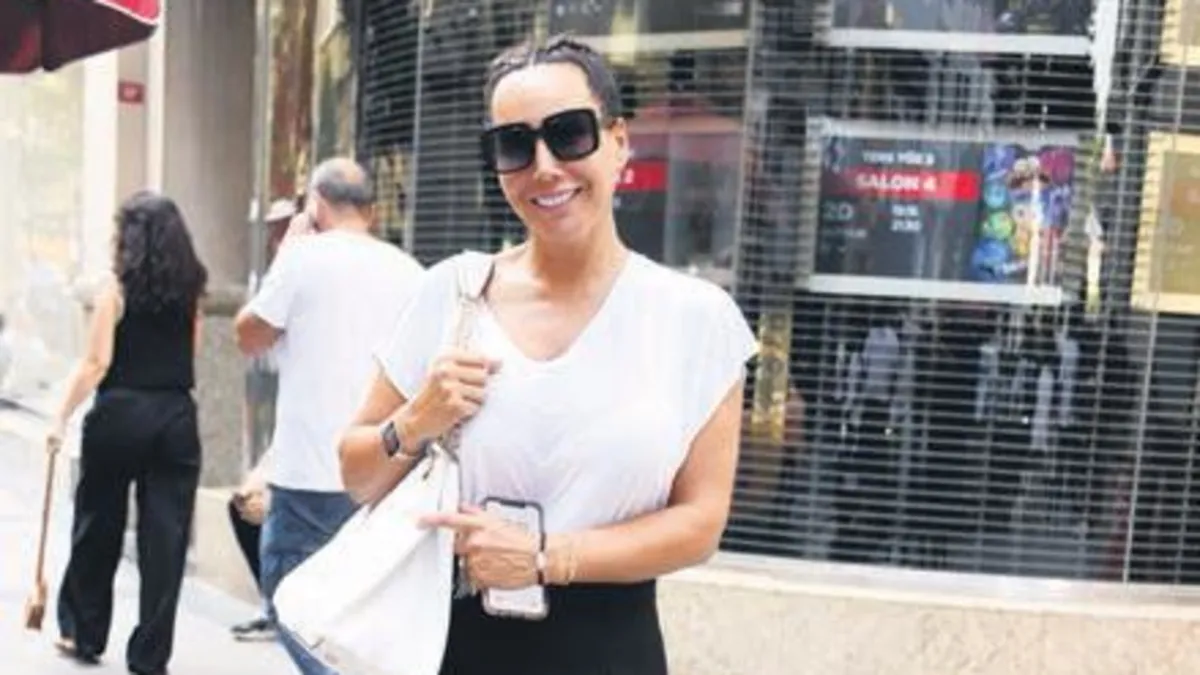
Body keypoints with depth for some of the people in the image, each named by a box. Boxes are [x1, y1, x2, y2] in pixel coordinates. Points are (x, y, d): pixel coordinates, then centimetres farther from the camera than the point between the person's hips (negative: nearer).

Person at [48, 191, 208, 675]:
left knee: (98, 528, 15)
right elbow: (191, 356, 9)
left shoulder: (116, 289, -6)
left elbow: (96, 364, -10)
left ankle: (83, 635, 30)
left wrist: (62, 416, -4)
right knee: (164, 538, 5)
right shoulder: (189, 290, 6)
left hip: (119, 414, -3)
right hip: (176, 417, 3)